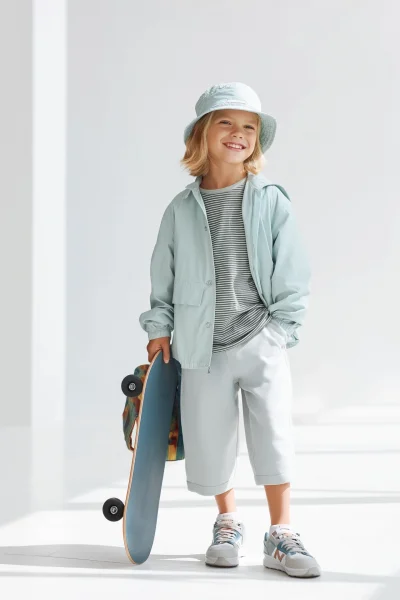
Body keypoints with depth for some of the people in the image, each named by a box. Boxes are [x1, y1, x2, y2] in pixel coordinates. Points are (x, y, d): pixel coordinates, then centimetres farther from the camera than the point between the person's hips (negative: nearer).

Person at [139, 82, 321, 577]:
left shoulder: (272, 201, -2)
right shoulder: (182, 209, 3)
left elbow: (293, 275, 0)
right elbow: (163, 276, 13)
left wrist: (279, 328, -6)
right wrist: (160, 327, 6)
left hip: (261, 344, -2)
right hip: (202, 349, 2)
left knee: (274, 436, -8)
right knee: (208, 448, 7)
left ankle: (281, 537, 8)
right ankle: (228, 525, 32)